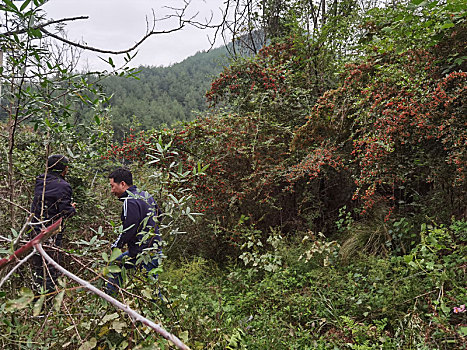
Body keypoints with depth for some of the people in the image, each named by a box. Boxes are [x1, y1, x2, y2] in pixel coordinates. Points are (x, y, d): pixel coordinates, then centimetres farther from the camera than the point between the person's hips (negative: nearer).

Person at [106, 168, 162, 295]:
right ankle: (107, 295, 35)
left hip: (145, 254, -10)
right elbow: (158, 214, 21)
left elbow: (129, 231, -21)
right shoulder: (145, 195, 9)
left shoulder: (130, 202, -19)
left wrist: (116, 245, -4)